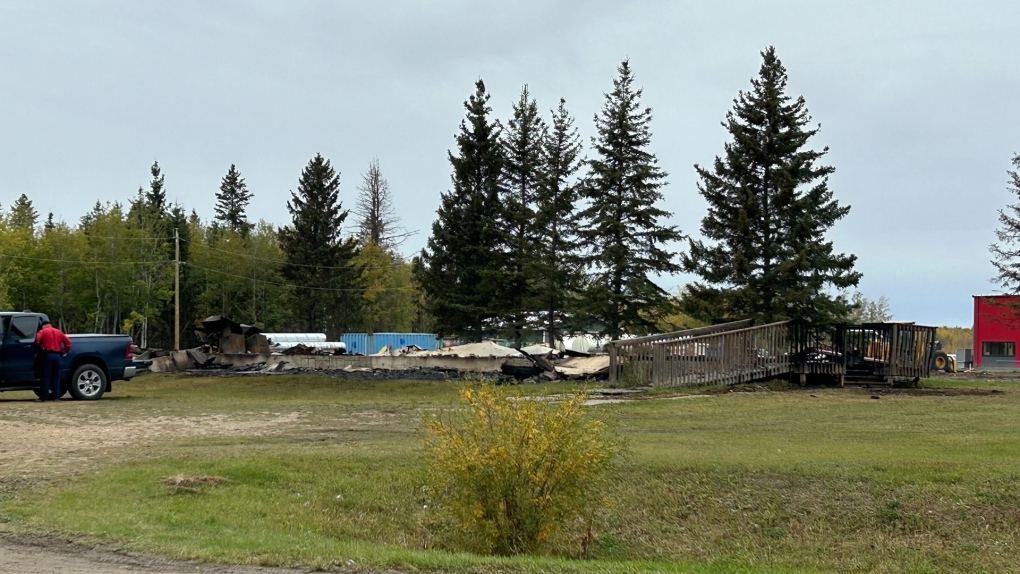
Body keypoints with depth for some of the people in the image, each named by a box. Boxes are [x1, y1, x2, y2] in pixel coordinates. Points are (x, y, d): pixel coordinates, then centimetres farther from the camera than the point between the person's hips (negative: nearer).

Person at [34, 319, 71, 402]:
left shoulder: (43, 331, 1)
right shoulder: (58, 332, 15)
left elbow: (37, 340, -14)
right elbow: (68, 342, 12)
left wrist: (40, 349, 0)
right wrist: (65, 351, 17)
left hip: (47, 355, -4)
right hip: (57, 355, 4)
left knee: (46, 377, -3)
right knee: (56, 377, 7)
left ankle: (44, 397, -4)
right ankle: (56, 396, 3)